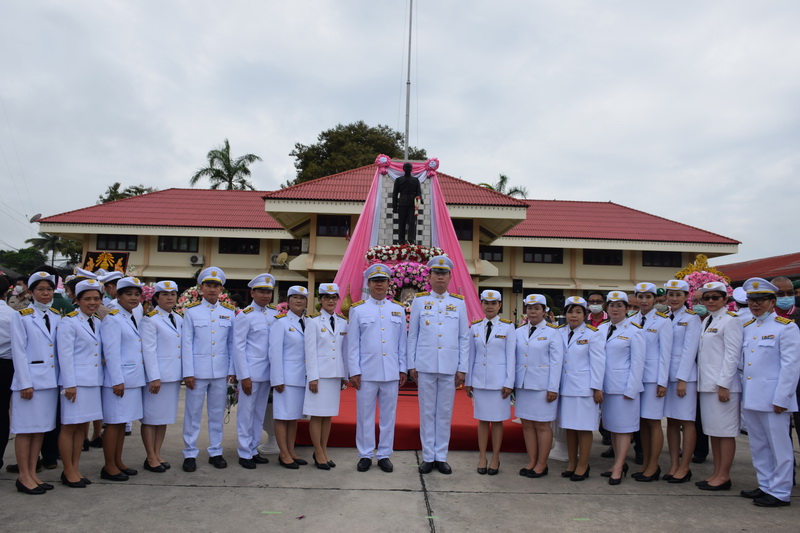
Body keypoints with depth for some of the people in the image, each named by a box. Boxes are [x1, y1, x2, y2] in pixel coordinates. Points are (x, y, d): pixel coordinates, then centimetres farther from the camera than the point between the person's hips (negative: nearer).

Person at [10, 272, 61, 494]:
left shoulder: (57, 317, 10)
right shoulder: (22, 317, -4)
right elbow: (19, 351, -8)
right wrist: (25, 383, -13)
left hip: (51, 379, 5)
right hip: (30, 379, -5)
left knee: (41, 427, 10)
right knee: (26, 428, 1)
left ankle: (33, 473, 18)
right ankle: (24, 476, 10)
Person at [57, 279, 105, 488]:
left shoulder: (98, 322, 11)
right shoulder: (68, 322, -9)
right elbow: (65, 355, -13)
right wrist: (70, 384, -15)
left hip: (94, 381, 7)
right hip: (76, 381, -7)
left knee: (83, 426, 12)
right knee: (70, 427, 2)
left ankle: (75, 468, 22)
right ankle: (68, 472, 13)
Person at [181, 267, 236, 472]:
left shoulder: (229, 312, 6)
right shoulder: (191, 311, 1)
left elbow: (232, 343, 8)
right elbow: (186, 343, -1)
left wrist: (232, 369, 3)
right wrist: (188, 372, -6)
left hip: (221, 371, 2)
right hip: (198, 370, -2)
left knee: (217, 413, 10)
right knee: (193, 413, 5)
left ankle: (215, 452, 21)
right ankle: (190, 454, 17)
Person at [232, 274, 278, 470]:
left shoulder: (275, 313, 7)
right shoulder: (244, 316, -7)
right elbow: (239, 347, -8)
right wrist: (244, 376, -11)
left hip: (268, 371, 5)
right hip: (251, 372, -5)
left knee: (260, 413, 13)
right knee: (246, 413, 3)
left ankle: (254, 450, 23)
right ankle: (245, 454, 14)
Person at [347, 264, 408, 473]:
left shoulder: (398, 310, 9)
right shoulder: (357, 309, 3)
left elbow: (402, 343, 10)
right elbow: (353, 344, 1)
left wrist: (403, 369, 4)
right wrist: (354, 372, -4)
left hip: (391, 373, 2)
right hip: (366, 373, -2)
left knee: (388, 415, 8)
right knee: (365, 415, 5)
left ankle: (384, 455, 19)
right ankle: (365, 455, 17)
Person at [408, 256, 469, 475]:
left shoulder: (459, 303, 6)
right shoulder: (419, 301, 5)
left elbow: (464, 338, 5)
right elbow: (412, 335, 5)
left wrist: (462, 369, 1)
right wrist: (411, 365, 1)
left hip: (450, 367, 1)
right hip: (425, 366, 0)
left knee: (445, 413, 7)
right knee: (427, 412, 6)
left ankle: (441, 457, 18)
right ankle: (428, 457, 16)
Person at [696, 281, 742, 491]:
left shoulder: (730, 321, -9)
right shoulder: (706, 321, 15)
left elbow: (732, 355, -14)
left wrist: (724, 384, -17)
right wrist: (700, 380, 12)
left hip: (723, 384, -8)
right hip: (706, 384, 8)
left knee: (725, 431, 0)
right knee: (712, 431, 13)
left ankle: (724, 476, 8)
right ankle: (716, 473, 21)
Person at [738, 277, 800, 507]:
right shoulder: (746, 328, 12)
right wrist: (741, 392, 10)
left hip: (772, 399, -7)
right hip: (750, 399, 7)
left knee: (779, 447, 3)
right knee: (758, 447, 15)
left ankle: (780, 492, 13)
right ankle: (765, 486, 28)